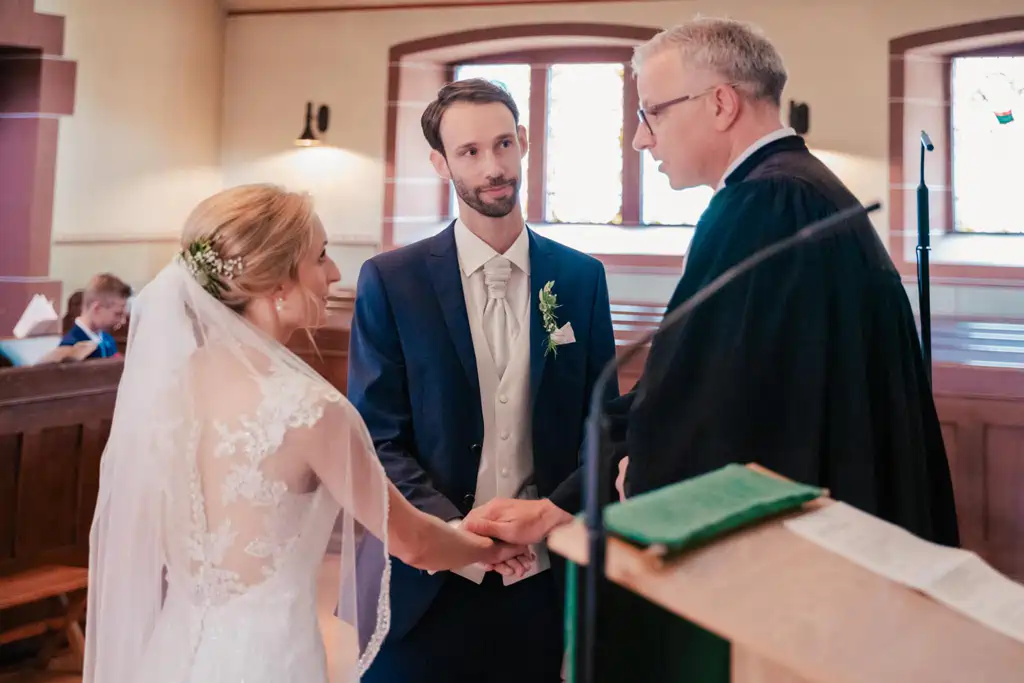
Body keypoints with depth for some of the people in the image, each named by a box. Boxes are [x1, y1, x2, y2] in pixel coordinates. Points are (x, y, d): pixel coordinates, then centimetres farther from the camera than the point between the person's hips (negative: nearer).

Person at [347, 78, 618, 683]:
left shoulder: (581, 277, 2)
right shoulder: (390, 281, -4)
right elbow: (376, 437, -5)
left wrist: (555, 508, -12)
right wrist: (452, 526, -18)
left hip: (544, 578, 2)